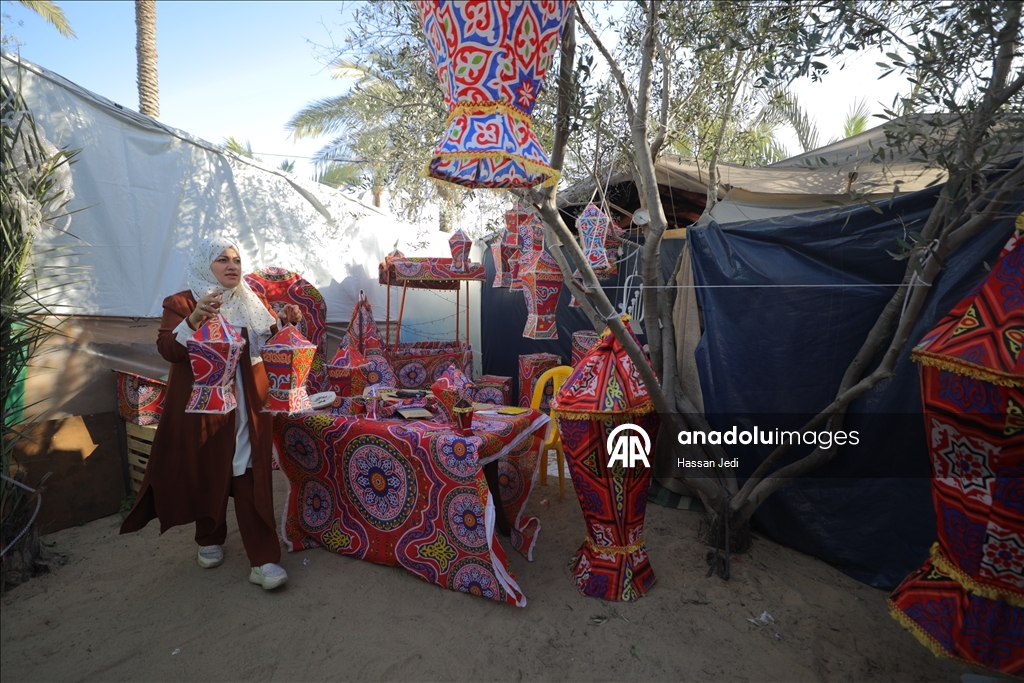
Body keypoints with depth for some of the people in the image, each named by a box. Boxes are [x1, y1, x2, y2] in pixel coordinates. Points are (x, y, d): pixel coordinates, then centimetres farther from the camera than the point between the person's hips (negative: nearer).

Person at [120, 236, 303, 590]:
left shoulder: (253, 301, 9)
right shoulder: (181, 303, -2)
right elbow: (168, 348, -15)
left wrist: (285, 322, -9)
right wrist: (194, 320, -32)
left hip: (249, 405, 2)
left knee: (253, 480, -1)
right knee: (208, 476, 12)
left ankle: (263, 560, 2)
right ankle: (210, 540, 38)